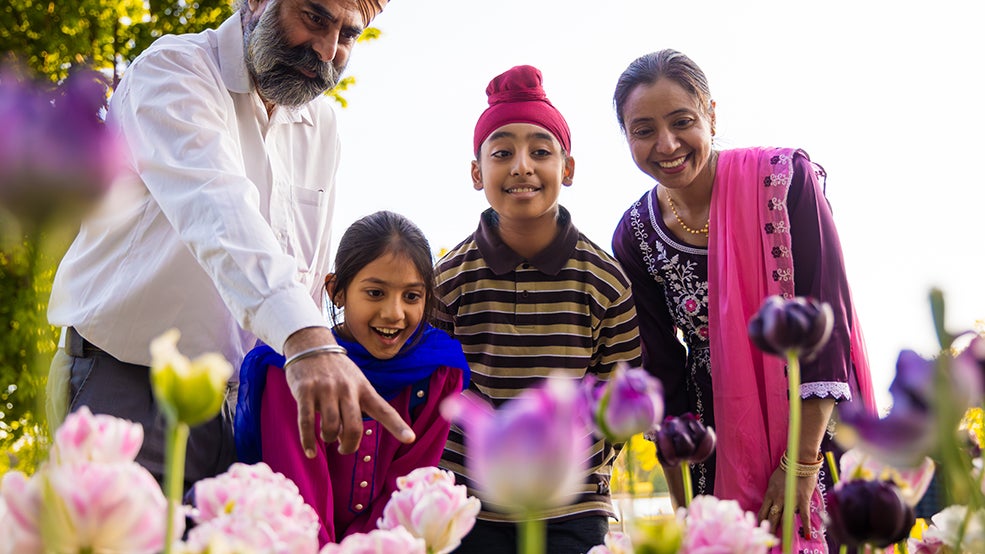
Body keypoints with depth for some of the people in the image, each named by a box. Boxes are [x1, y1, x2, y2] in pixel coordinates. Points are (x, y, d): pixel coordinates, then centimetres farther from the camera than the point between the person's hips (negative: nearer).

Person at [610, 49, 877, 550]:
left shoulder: (785, 180, -12)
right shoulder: (635, 237, -3)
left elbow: (827, 320, -14)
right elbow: (661, 373, 1)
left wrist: (802, 460, -18)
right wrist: (684, 505, 0)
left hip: (816, 427, -2)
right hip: (720, 447, 2)